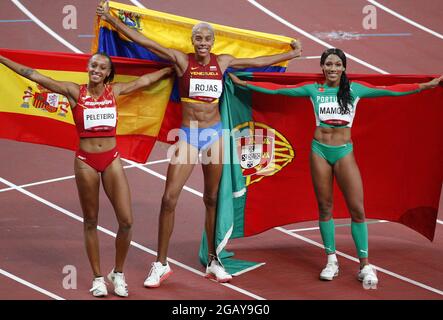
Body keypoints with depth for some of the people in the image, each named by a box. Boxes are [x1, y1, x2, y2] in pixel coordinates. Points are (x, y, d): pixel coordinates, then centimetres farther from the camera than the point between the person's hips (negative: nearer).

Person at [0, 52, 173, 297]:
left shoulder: (114, 91, 5)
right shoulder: (74, 92, -3)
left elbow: (145, 80, 19)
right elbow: (34, 76, -4)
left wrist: (172, 68, 27)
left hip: (112, 160, 2)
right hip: (85, 161, -2)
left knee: (126, 221, -5)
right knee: (90, 222, 7)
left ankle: (118, 273, 15)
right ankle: (98, 277, 18)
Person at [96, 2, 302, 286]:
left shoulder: (223, 62, 5)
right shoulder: (182, 60, -3)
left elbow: (257, 62, 19)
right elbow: (145, 42, -8)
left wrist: (291, 54, 29)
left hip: (215, 134, 2)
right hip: (188, 135, -2)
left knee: (212, 199, 9)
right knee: (169, 198, -9)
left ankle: (213, 262, 20)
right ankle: (161, 264, 1)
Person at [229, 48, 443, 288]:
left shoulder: (355, 89, 2)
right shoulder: (313, 90, 3)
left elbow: (391, 90, -2)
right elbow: (276, 90, 5)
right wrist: (243, 83, 4)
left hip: (344, 152, -1)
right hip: (320, 151, 1)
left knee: (357, 209, -6)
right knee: (324, 207, 6)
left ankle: (365, 265, 1)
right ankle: (331, 261, 16)